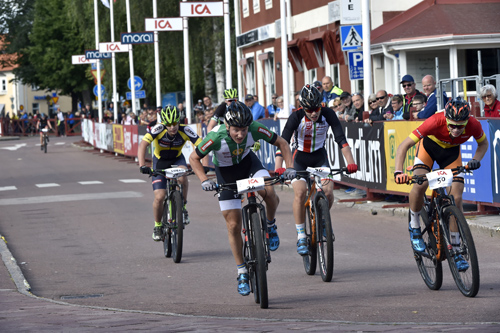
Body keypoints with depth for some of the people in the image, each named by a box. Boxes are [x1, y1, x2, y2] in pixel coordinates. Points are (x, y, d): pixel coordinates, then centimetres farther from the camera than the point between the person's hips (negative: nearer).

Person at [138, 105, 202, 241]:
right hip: (160, 161, 0)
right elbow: (143, 145, -38)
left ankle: (182, 208, -11)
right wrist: (142, 166, -51)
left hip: (177, 159, 0)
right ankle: (157, 226, 16)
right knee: (159, 197, -10)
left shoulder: (185, 130, -28)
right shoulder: (159, 129, -30)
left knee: (182, 177, -34)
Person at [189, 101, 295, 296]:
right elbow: (194, 158, -19)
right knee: (233, 225, -3)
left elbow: (281, 143, -15)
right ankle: (242, 272, 12)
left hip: (248, 162, 1)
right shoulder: (216, 137, -34)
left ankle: (270, 226, 0)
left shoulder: (255, 129, -30)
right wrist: (204, 181, -33)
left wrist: (289, 168, -27)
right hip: (226, 173, -1)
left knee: (269, 193, -32)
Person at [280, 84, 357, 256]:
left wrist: (350, 162, -39)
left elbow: (341, 139, -24)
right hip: (300, 157, -1)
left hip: (320, 156, 2)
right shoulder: (296, 117, -24)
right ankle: (301, 236, -12)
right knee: (300, 193, -23)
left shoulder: (328, 114, -20)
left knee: (328, 192, -18)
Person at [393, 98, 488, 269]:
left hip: (451, 151, 2)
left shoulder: (473, 125, -32)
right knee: (420, 184, -28)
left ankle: (454, 248, 2)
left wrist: (476, 160, -26)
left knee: (456, 198, -10)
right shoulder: (436, 122, -40)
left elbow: (483, 143, -6)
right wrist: (398, 172, -49)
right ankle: (414, 226, -2)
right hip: (429, 145, -2)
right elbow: (403, 146, -36)